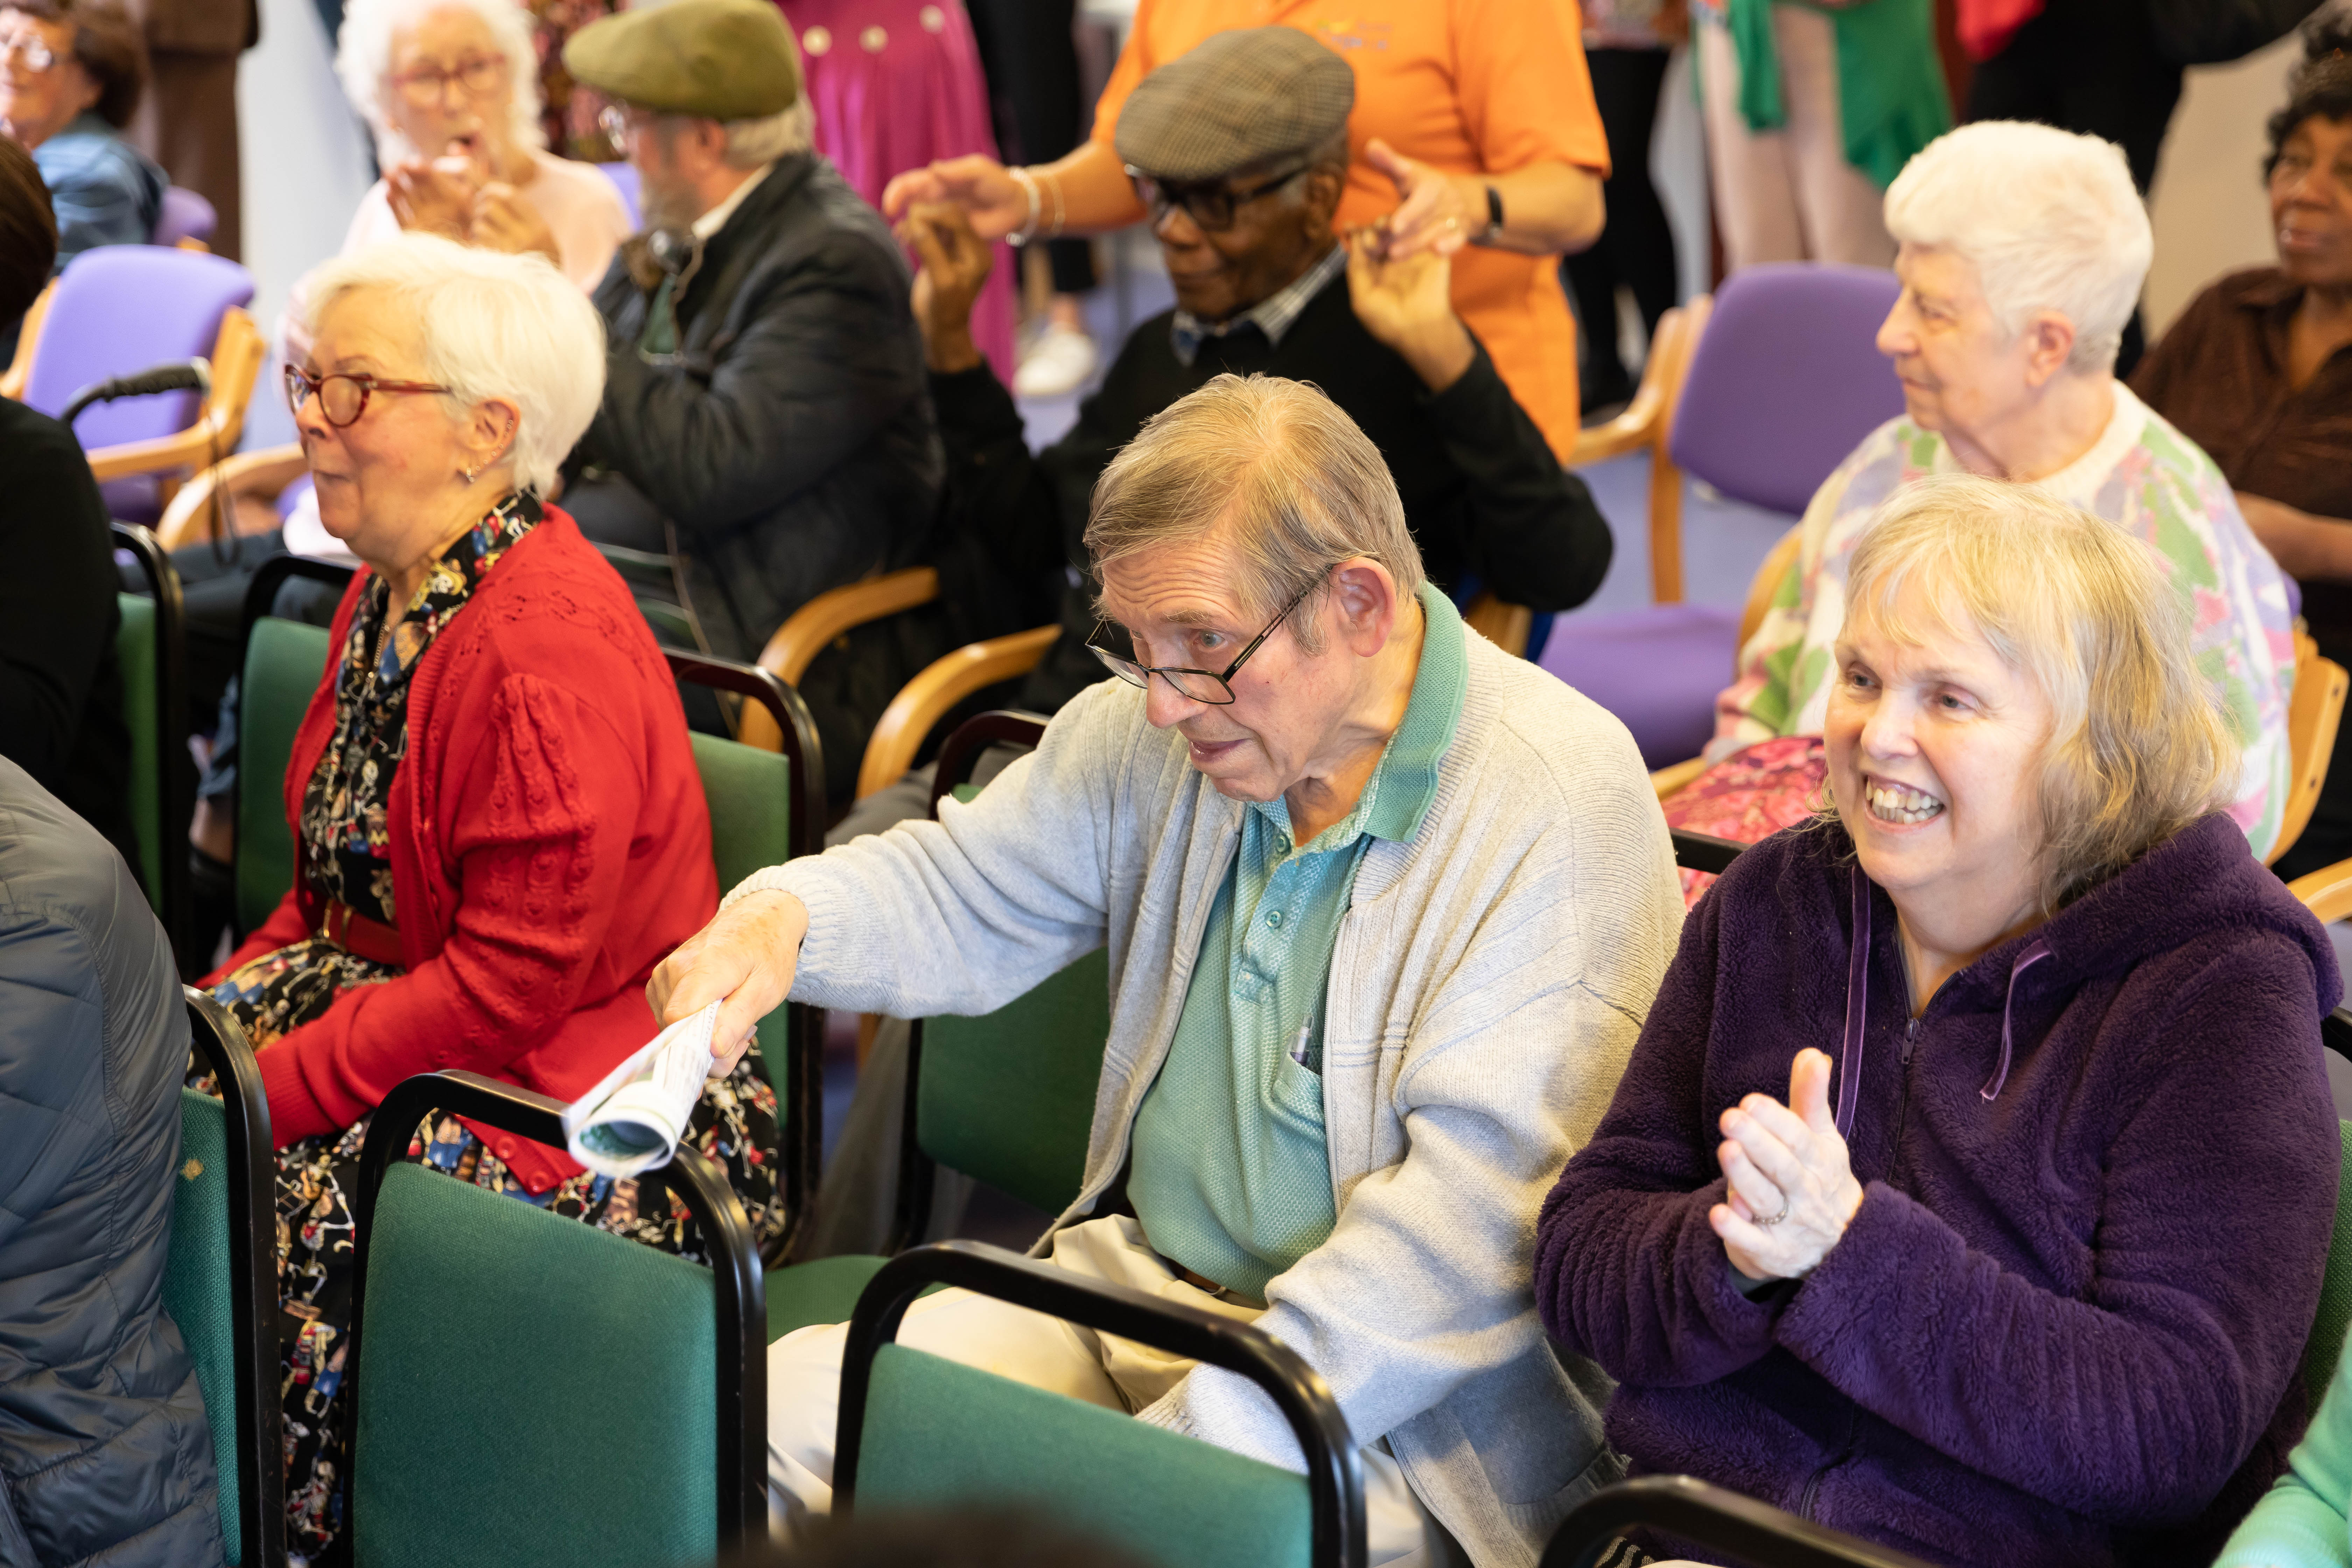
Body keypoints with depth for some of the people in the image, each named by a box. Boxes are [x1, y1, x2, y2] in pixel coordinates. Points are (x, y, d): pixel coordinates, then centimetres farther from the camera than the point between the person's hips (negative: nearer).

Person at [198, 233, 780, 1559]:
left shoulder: (550, 641, -21)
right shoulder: (389, 598, 9)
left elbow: (512, 980, -22)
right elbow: (333, 898, 15)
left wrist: (272, 1090, -21)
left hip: (578, 1113, -9)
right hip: (393, 1012, 9)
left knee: (281, 1210, -26)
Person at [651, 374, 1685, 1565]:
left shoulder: (1564, 802, -16)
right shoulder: (1161, 725, 5)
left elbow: (1477, 1212, -23)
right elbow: (963, 892, 19)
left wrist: (1184, 1449, -28)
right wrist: (782, 919, -5)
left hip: (1397, 1410, -6)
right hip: (1129, 1283, 7)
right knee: (766, 1417, -10)